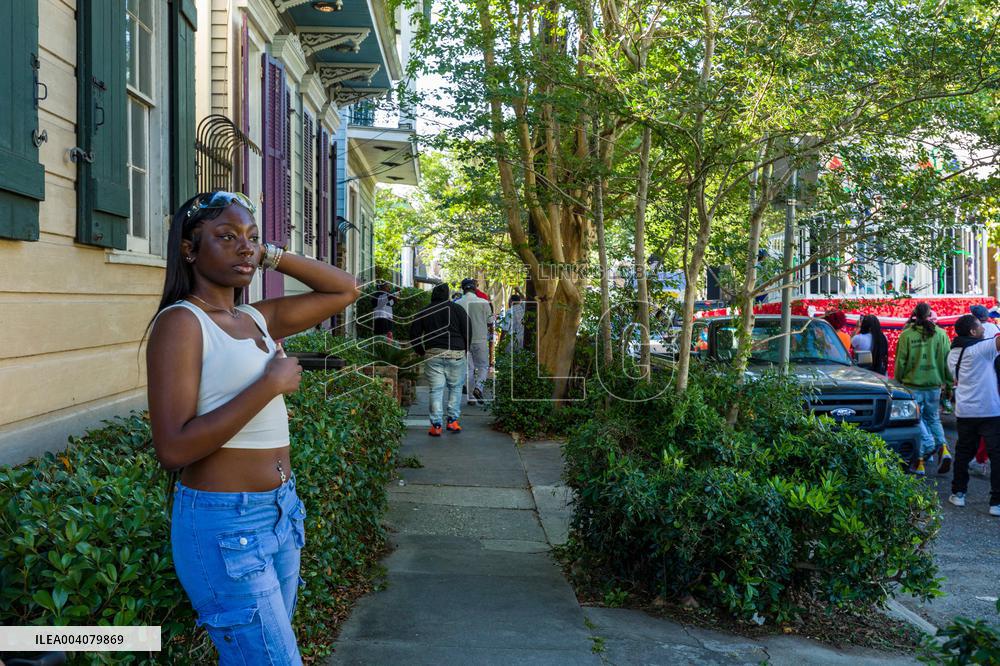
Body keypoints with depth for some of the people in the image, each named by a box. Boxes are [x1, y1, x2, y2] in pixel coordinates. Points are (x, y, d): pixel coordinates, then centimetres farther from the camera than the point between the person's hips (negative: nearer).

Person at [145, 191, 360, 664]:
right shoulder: (181, 321, -14)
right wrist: (271, 384, -19)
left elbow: (345, 290, 17)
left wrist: (271, 255, 6)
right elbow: (173, 449, -22)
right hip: (224, 523, -7)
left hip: (282, 512, 8)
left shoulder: (257, 320, 7)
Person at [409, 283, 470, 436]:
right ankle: (452, 420, 9)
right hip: (455, 354, -1)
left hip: (432, 354, 1)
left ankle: (436, 425, -3)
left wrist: (422, 352, 17)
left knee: (436, 390, 2)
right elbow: (467, 331, 0)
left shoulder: (423, 312, 9)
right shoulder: (457, 308, 4)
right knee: (455, 387, 12)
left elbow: (414, 334, 9)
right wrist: (465, 349, 12)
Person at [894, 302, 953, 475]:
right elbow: (947, 360, 2)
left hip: (912, 385, -2)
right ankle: (943, 448, -1)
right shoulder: (940, 334, -1)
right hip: (934, 385, 2)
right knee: (933, 418, 20)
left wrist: (898, 382, 8)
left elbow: (900, 362, -4)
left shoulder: (906, 335, -8)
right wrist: (948, 382, 11)